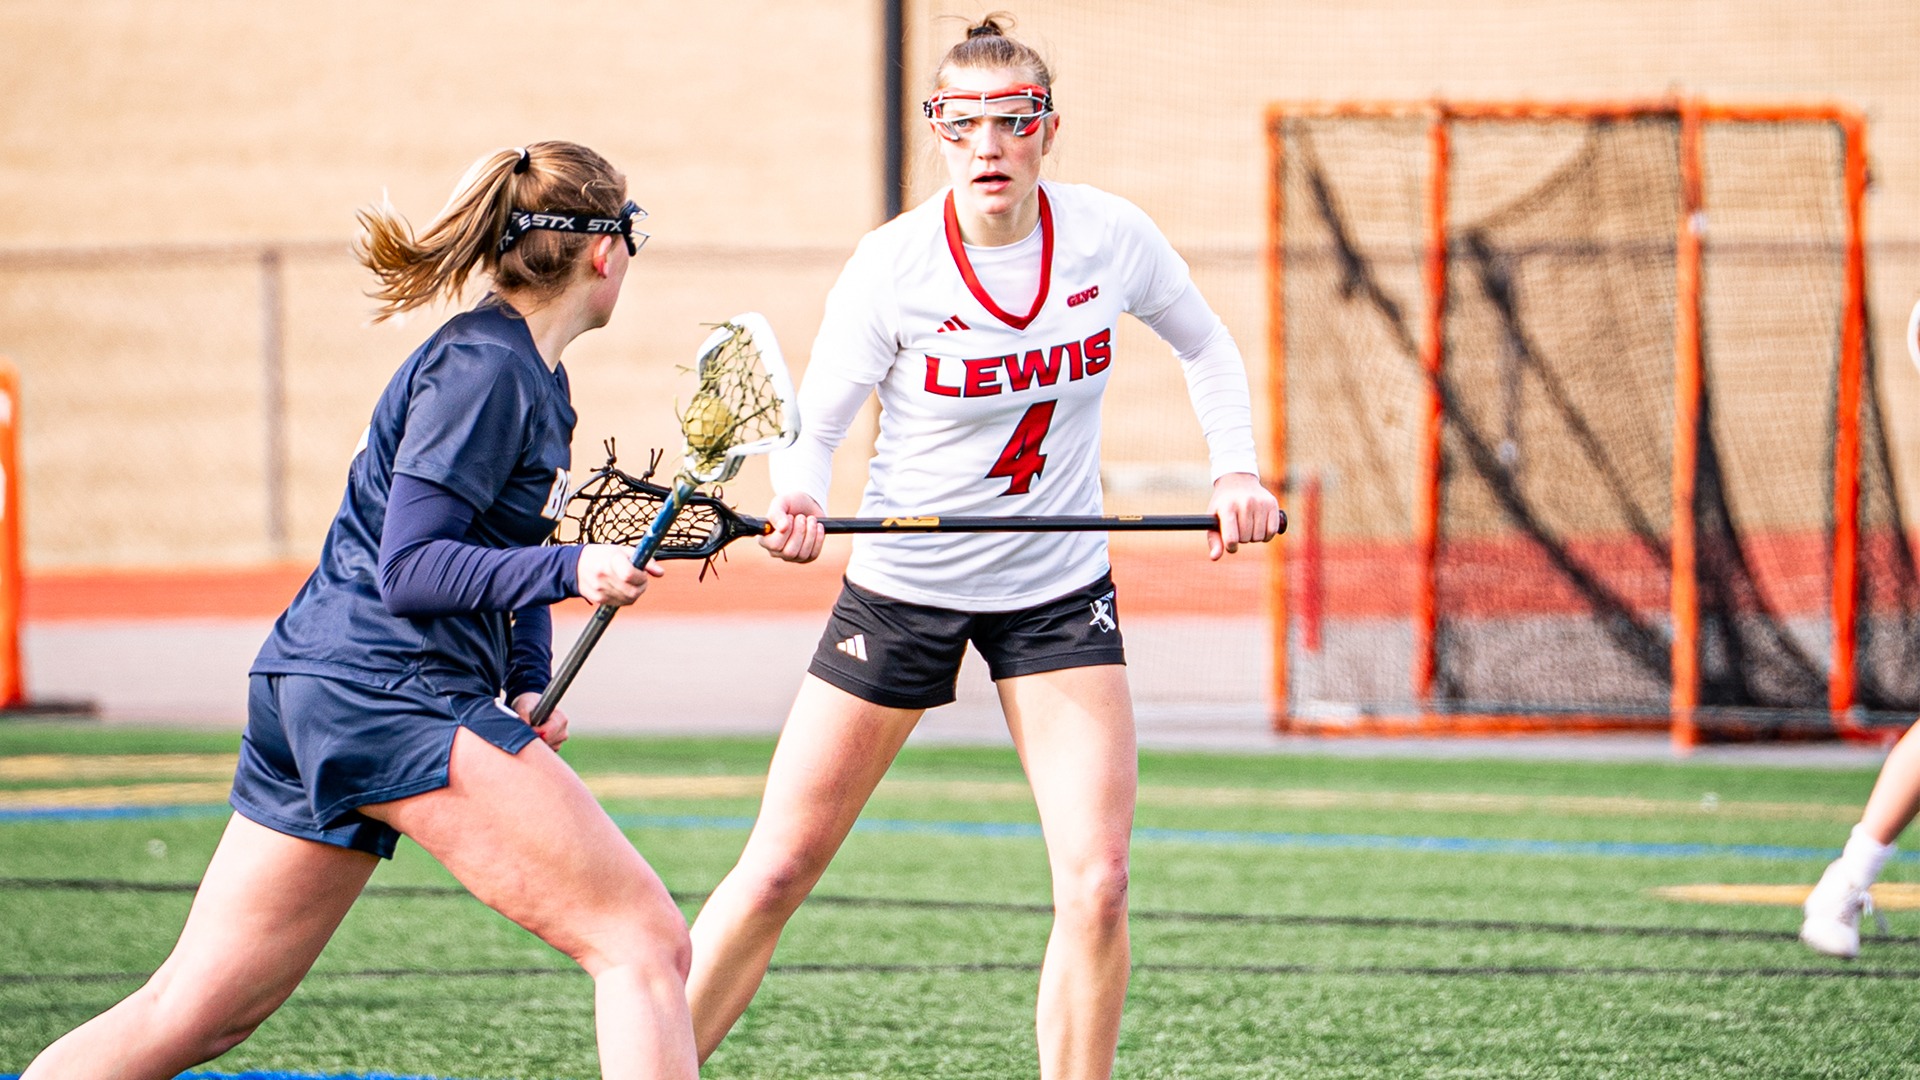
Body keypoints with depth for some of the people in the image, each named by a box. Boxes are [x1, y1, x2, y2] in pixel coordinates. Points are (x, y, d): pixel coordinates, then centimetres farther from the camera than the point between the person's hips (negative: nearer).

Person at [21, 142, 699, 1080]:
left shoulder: (532, 375, 19)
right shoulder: (480, 369, -11)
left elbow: (502, 554, 26)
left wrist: (527, 683, 10)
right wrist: (570, 570, -26)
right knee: (644, 940, -10)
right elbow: (409, 570, -16)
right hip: (390, 692, -10)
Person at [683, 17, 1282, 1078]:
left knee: (1096, 883, -12)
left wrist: (1234, 469, -4)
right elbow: (812, 425, -10)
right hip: (904, 582, -2)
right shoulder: (892, 265, -16)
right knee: (776, 874, -1)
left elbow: (1205, 347, 10)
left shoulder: (1110, 236, -9)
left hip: (1060, 589, 2)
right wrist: (798, 499, -32)